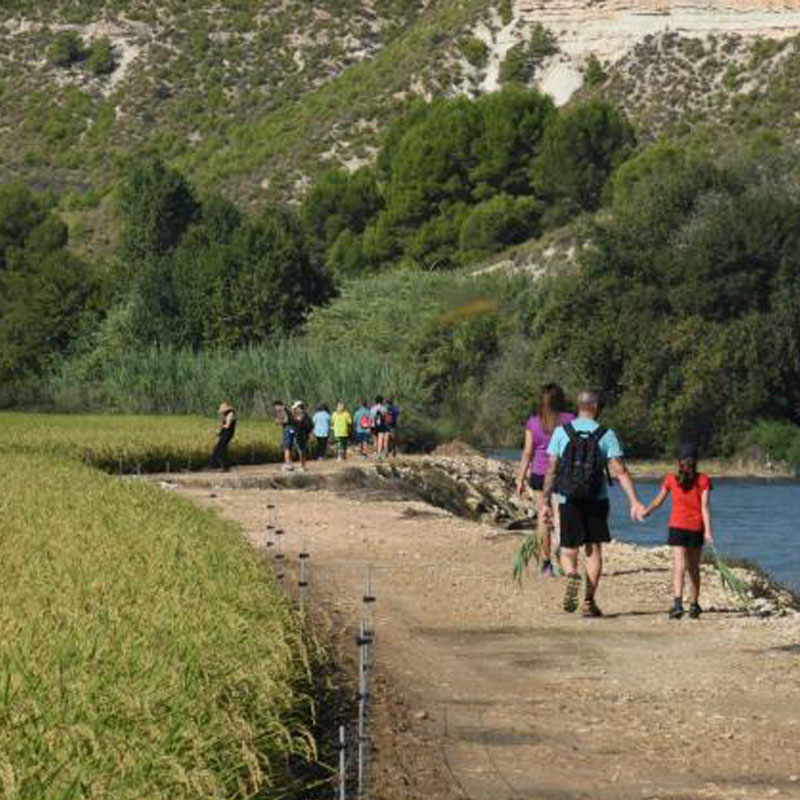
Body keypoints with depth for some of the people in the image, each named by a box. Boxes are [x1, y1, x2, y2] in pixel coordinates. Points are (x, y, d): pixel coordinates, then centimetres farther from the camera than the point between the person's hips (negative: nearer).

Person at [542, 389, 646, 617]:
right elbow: (620, 471, -9)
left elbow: (551, 469, -2)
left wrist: (545, 502, 4)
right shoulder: (606, 435, -3)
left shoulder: (561, 432, -1)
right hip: (597, 501, 0)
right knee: (594, 549, 11)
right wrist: (635, 501, -9)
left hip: (569, 501, 0)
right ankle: (589, 602, 6)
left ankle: (572, 575, -25)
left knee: (568, 550, 8)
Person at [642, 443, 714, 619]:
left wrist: (645, 512, 24)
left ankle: (677, 603, -29)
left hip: (677, 527, -1)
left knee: (679, 567, -10)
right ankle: (694, 605, 24)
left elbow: (658, 501, 7)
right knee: (694, 568, 17)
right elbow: (705, 506, -8)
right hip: (696, 528, 1)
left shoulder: (671, 479, 0)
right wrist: (707, 530, -11)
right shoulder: (703, 480, -1)